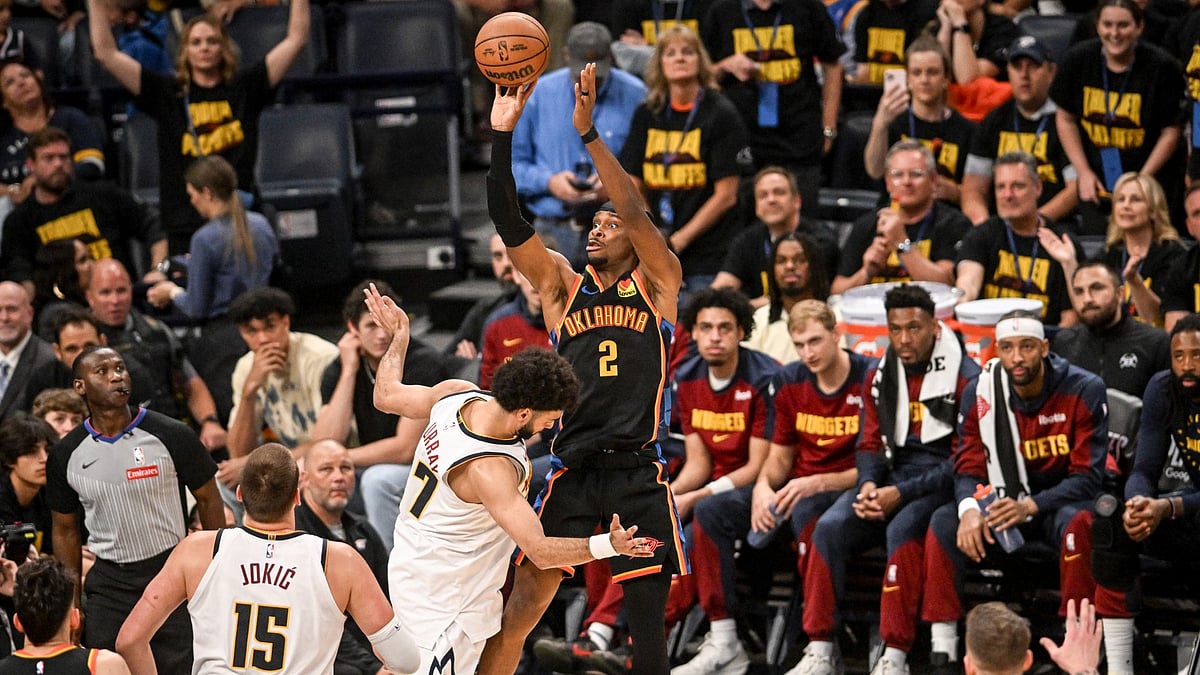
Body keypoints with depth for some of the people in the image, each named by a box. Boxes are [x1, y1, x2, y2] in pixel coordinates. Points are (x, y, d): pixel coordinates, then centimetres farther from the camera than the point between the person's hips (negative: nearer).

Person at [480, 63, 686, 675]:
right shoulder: (562, 285, 14)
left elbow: (636, 213, -7)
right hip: (573, 469, 1)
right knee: (522, 606, -5)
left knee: (646, 620, 1)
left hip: (639, 472, -1)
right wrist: (502, 137, -9)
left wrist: (587, 133, -16)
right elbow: (509, 223, 2)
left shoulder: (658, 283, 8)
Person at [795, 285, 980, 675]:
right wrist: (869, 485, -9)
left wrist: (902, 493, -18)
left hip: (942, 483, -6)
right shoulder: (880, 377, 12)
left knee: (903, 528, -35)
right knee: (831, 527, -19)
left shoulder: (964, 377, -8)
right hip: (891, 477, 6)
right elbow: (870, 444, 15)